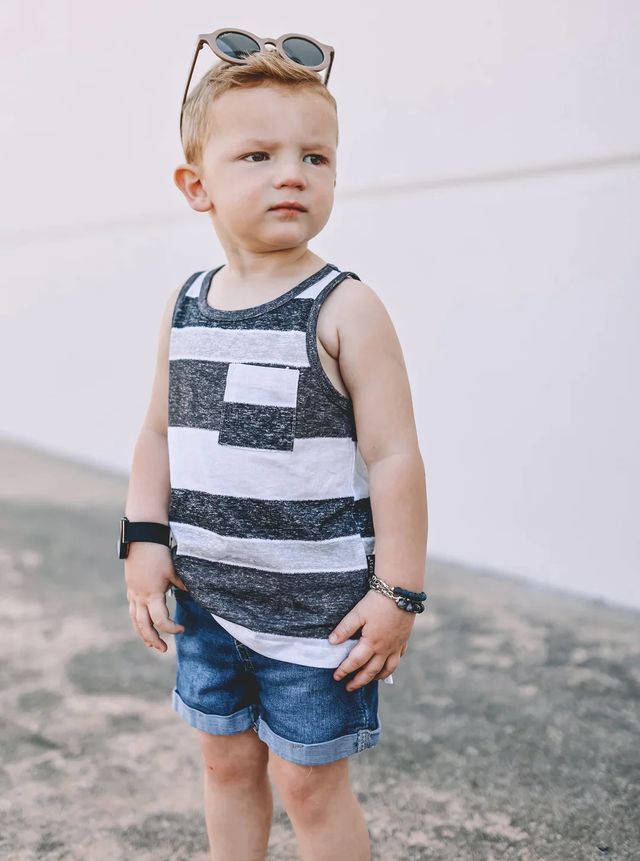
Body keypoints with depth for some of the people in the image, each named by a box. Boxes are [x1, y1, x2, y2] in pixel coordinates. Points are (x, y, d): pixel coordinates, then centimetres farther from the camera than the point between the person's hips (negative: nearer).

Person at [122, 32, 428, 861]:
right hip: (208, 597, 5)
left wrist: (398, 592, -15)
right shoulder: (186, 305, 2)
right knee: (226, 761, 21)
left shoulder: (343, 308, -14)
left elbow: (393, 455, -15)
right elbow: (160, 432, 10)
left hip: (317, 605, -5)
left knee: (310, 782, 8)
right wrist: (145, 543, 2)